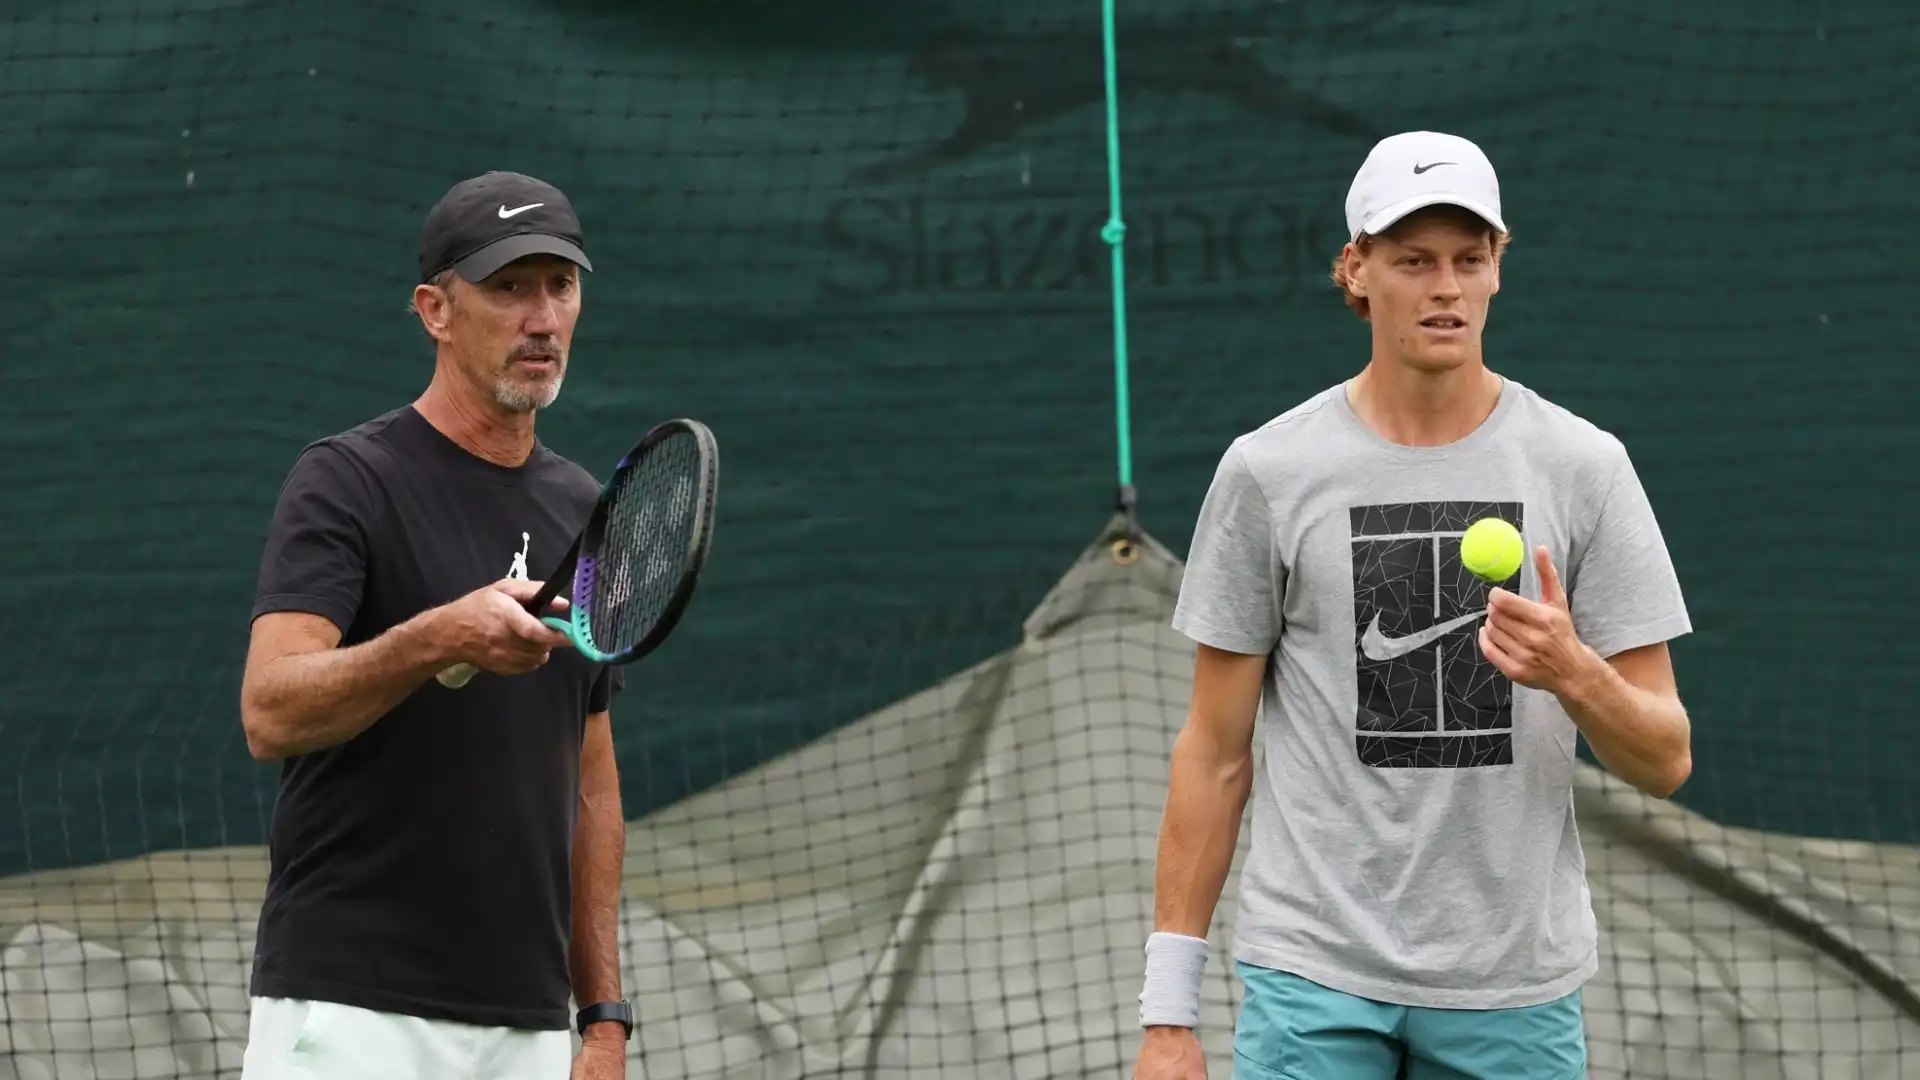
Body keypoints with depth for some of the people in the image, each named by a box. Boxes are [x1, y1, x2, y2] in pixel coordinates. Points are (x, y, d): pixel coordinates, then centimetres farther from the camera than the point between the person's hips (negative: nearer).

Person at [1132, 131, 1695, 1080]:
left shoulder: (1583, 468, 2)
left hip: (1516, 991, 1)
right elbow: (1214, 752, 4)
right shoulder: (1267, 472, 1)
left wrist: (1573, 672, -21)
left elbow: (1665, 761, 2)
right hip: (1313, 976, -1)